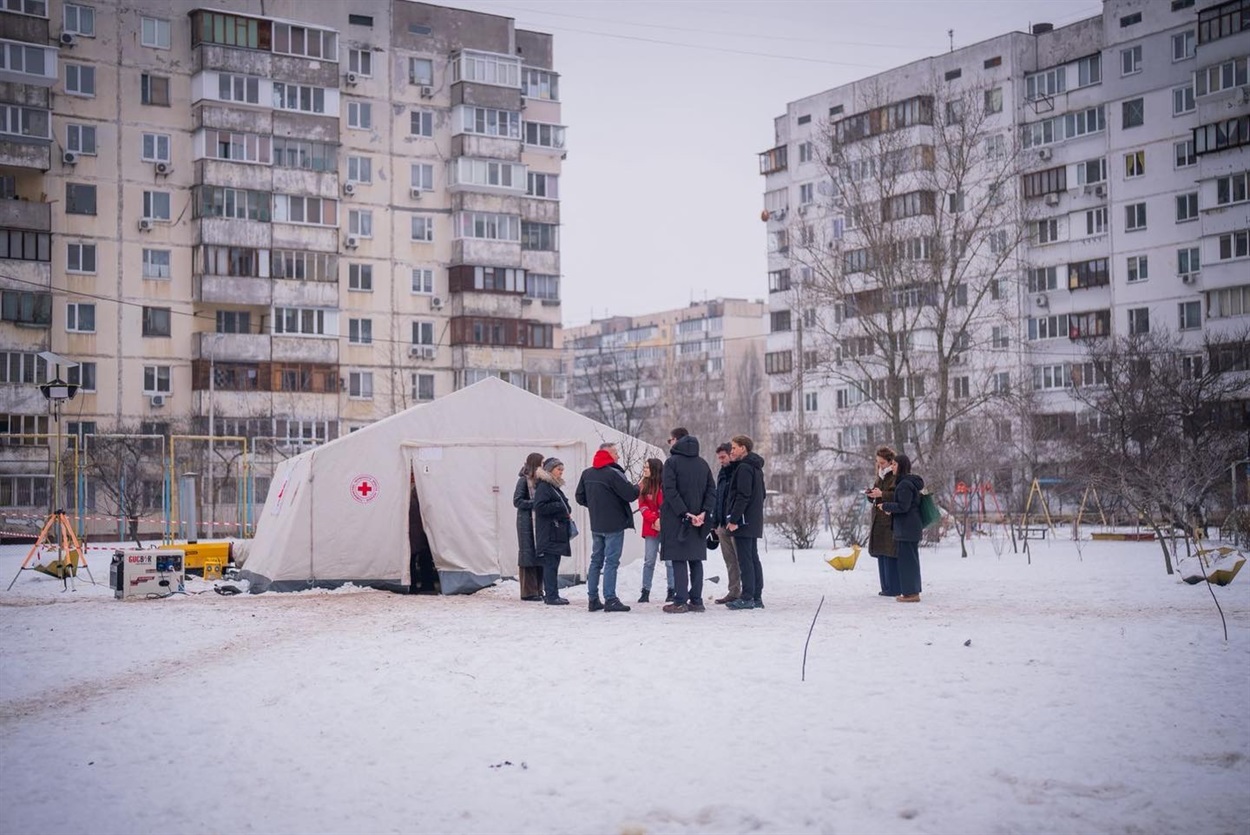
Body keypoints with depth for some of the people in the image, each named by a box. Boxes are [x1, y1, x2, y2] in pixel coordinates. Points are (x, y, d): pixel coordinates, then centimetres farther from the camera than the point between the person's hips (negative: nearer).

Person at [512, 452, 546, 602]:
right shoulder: (524, 480, -7)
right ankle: (528, 592, 1)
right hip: (527, 523, -7)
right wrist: (535, 503, -15)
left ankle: (538, 590, 14)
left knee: (539, 556, 7)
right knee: (528, 555, -3)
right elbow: (517, 501, -10)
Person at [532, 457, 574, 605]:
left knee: (553, 564, 11)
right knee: (551, 564, -9)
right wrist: (560, 507, -16)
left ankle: (552, 594, 14)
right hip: (548, 533, -10)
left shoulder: (554, 486, 20)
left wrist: (566, 512, 9)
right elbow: (540, 507, -19)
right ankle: (551, 596, -9)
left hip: (557, 532, 10)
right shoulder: (543, 486, -10)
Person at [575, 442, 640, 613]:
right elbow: (631, 494, -18)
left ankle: (593, 599, 13)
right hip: (614, 525, -7)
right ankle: (610, 600, -7)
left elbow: (580, 497, 12)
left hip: (596, 525, 7)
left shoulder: (586, 473, 7)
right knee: (611, 562, -5)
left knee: (596, 560, 12)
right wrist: (638, 487, 3)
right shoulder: (613, 473, -16)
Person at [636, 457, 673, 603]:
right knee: (649, 561, 5)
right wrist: (654, 520, -11)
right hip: (650, 528, 4)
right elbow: (643, 506, 3)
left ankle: (671, 591, 8)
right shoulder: (643, 486, 8)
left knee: (670, 560, 0)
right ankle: (645, 592, 9)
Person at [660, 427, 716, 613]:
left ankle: (680, 602, -7)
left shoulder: (672, 462, -6)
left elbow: (670, 491, -16)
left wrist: (685, 513, -16)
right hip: (698, 521, 5)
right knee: (696, 560, 9)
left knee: (679, 560, -4)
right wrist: (704, 512, -5)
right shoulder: (702, 464, 12)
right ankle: (696, 601, 10)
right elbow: (712, 490, 4)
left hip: (676, 520, -5)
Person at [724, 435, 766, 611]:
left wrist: (733, 519, -19)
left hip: (744, 521, -10)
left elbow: (743, 496, -20)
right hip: (754, 521, 10)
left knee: (745, 560, -8)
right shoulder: (756, 467, 17)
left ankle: (747, 598, -8)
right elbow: (761, 494, 22)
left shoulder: (744, 468, -14)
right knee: (753, 558, 11)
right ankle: (757, 597, 13)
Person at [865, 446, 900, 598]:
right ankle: (886, 587, 14)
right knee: (881, 554, 8)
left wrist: (882, 494, -20)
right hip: (878, 521, 9)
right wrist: (870, 495, 3)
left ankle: (893, 589, -6)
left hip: (890, 522, -9)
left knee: (890, 555, -9)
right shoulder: (880, 476, 18)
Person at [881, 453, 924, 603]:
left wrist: (885, 506, -10)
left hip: (906, 528, -10)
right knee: (911, 559, 14)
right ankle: (913, 591, 20)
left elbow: (903, 506, -22)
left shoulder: (905, 485, -18)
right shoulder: (912, 482, 14)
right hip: (912, 527, 10)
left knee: (907, 559, -6)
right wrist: (891, 509, 11)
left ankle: (911, 592, -4)